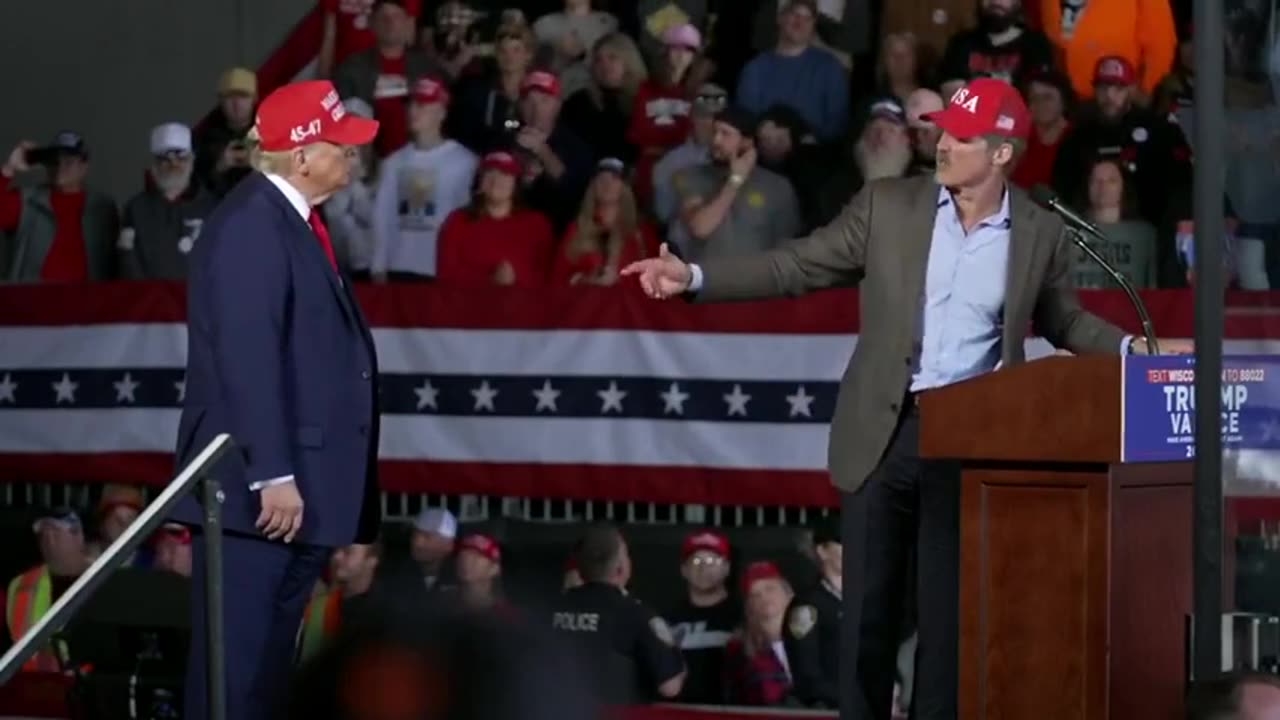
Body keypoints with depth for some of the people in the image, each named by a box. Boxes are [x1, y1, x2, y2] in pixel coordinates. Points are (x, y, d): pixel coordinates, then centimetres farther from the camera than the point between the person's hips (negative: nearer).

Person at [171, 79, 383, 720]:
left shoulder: (297, 220, 15)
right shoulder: (250, 225, -15)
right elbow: (247, 360, -22)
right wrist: (272, 475, -25)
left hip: (298, 486, 10)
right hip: (256, 490, -10)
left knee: (271, 660, 12)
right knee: (235, 662, -7)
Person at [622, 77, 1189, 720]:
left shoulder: (1041, 235, 2)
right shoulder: (888, 206, 1)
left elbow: (1065, 323, 17)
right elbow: (796, 267, 4)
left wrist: (1135, 349, 1)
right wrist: (693, 277, -6)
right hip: (883, 434, 0)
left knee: (949, 611, 3)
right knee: (867, 610, 3)